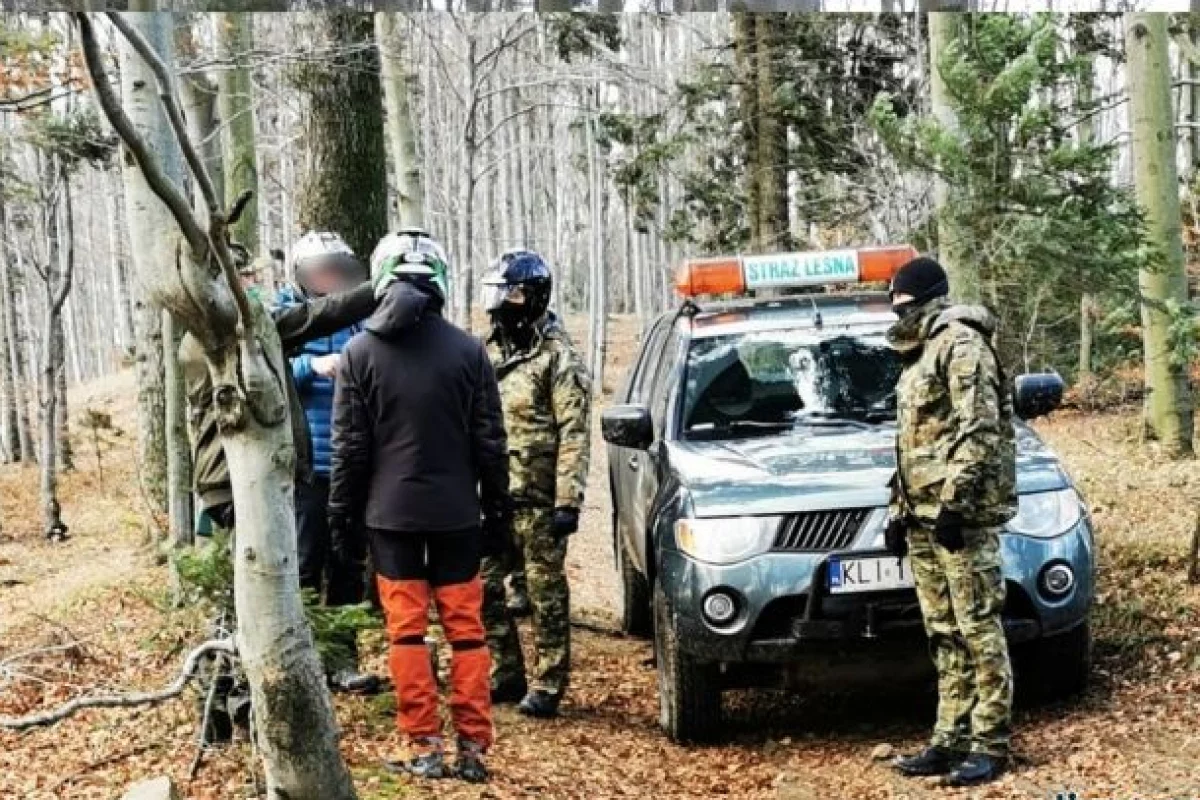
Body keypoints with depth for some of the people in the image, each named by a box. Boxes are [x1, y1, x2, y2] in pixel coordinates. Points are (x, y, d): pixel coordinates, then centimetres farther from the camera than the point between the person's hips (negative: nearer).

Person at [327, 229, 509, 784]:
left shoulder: (360, 352, -4)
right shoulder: (468, 350, -3)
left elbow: (349, 448, -2)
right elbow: (490, 443, 0)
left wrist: (344, 517, 7)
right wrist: (497, 511, 9)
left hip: (391, 512, -1)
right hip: (456, 512, 1)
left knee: (406, 631, 5)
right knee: (465, 629, 7)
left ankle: (425, 747, 6)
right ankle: (473, 747, 8)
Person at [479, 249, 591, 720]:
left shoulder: (557, 358, -8)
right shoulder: (492, 352, 14)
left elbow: (574, 434, -13)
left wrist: (569, 501, -19)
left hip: (538, 500, -7)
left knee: (546, 593, 0)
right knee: (482, 587, 8)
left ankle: (548, 685, 9)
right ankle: (506, 675, 21)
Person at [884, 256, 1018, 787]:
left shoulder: (961, 344, -8)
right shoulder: (917, 356, 21)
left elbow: (979, 431, -17)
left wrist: (954, 503, -22)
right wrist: (899, 510, 20)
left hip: (963, 514, -9)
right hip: (924, 518, 9)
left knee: (978, 629, -6)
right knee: (944, 633, 10)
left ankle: (990, 744, -3)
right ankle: (952, 739, 15)